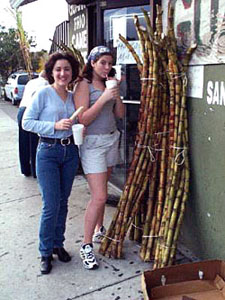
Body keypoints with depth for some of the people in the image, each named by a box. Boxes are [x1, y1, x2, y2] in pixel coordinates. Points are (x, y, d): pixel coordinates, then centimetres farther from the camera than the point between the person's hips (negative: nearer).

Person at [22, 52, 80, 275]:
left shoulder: (73, 96, 8)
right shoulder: (43, 94, -8)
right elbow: (26, 122, -10)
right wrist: (55, 125, -20)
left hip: (70, 151, 5)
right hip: (48, 152, -5)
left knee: (63, 203, 14)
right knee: (51, 205, -5)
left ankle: (58, 244, 31)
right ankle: (45, 252, 13)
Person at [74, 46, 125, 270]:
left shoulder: (108, 83, 12)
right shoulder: (83, 85, -9)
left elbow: (120, 114, 10)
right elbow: (83, 119, -16)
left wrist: (116, 94, -5)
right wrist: (103, 98, -23)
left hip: (111, 139, 7)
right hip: (92, 142, -7)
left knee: (101, 191, 15)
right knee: (99, 196, -10)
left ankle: (99, 230, 32)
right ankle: (86, 245, 1)